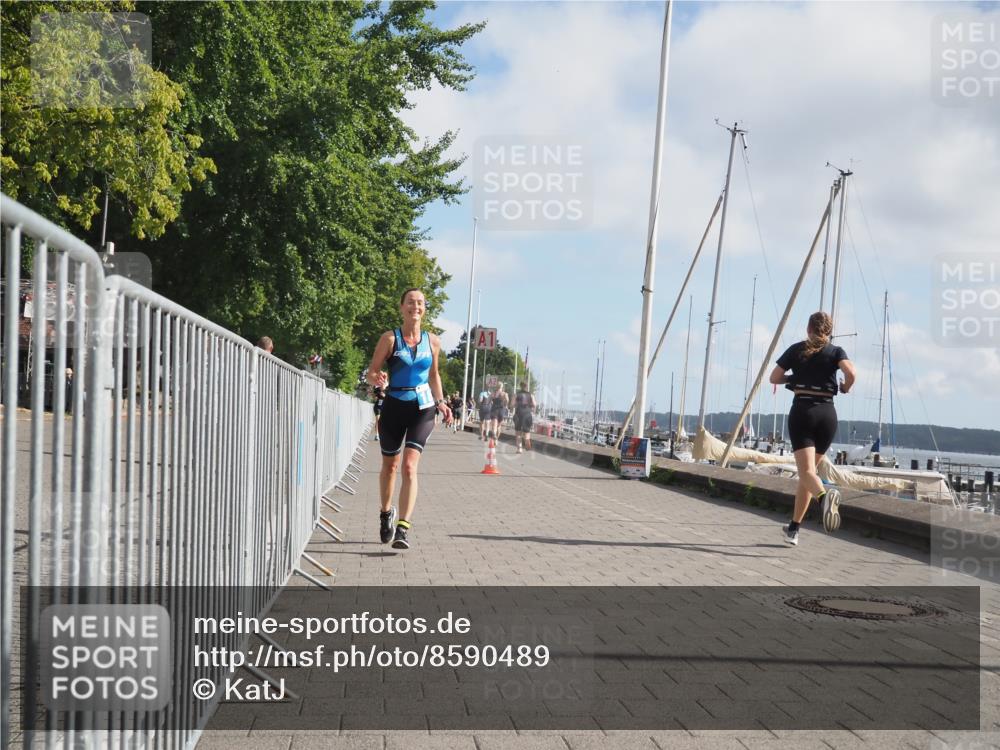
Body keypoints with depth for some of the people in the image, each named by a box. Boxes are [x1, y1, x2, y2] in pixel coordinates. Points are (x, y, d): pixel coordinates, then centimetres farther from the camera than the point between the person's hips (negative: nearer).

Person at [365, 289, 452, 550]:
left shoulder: (433, 342, 5)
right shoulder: (390, 338, -4)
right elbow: (370, 373, -3)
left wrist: (440, 401, 8)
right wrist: (378, 379, -25)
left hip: (422, 408, 0)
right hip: (393, 407, 0)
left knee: (410, 466, -15)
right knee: (390, 466, 14)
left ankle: (403, 528, -19)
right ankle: (386, 512, 41)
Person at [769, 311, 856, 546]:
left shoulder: (797, 350, 8)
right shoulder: (836, 352, 6)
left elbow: (774, 377, 7)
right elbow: (851, 373, -13)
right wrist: (846, 388, 8)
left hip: (802, 411, -2)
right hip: (827, 413, 2)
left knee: (807, 471, -13)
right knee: (808, 469, 15)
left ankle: (824, 495, -48)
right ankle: (794, 528, 20)